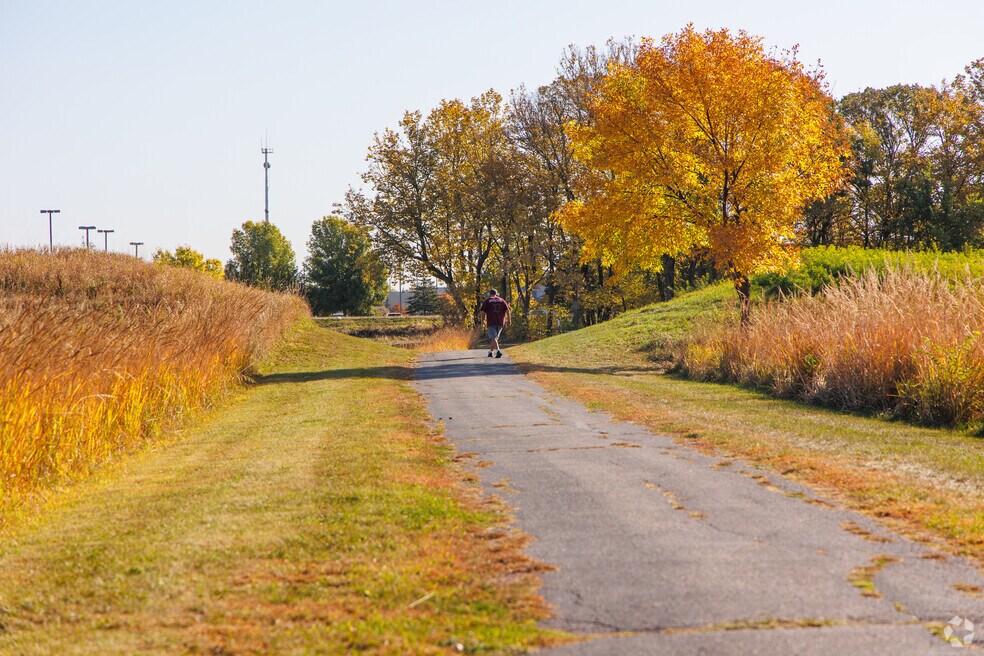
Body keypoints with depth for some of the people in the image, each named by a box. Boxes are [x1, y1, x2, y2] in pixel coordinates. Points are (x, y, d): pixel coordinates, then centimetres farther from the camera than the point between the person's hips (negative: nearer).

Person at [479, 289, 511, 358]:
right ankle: (490, 351, 27)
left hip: (491, 323, -4)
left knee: (493, 338, -9)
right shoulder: (502, 300, 12)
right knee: (495, 337, 18)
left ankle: (498, 351, -30)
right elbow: (508, 311, 3)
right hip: (500, 323, 4)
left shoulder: (487, 301, 5)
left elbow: (483, 312, -1)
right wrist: (509, 321, 3)